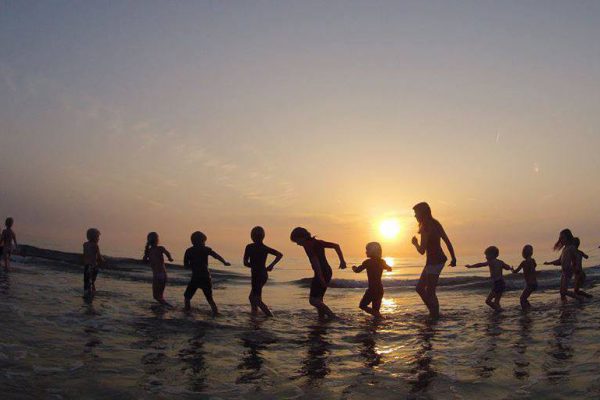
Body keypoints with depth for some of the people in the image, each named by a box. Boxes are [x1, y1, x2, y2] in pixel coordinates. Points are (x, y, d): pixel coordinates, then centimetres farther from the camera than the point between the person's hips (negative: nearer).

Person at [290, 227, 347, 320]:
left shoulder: (307, 245, -9)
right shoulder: (317, 242, 18)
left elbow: (315, 260, -22)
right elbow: (336, 246, 17)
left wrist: (320, 278, -23)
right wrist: (342, 260, 12)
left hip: (321, 274, -9)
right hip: (328, 272, 9)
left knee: (313, 300, -8)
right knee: (318, 299, 17)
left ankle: (332, 316, -15)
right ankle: (321, 318, 17)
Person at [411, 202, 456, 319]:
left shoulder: (426, 228, -19)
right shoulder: (435, 223, 9)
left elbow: (422, 251, -20)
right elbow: (447, 241, 11)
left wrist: (415, 243, 0)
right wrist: (453, 258, 16)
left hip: (434, 262, -10)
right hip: (439, 260, 10)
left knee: (430, 292, 0)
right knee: (420, 288, 17)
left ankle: (435, 316, 8)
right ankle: (434, 313, 22)